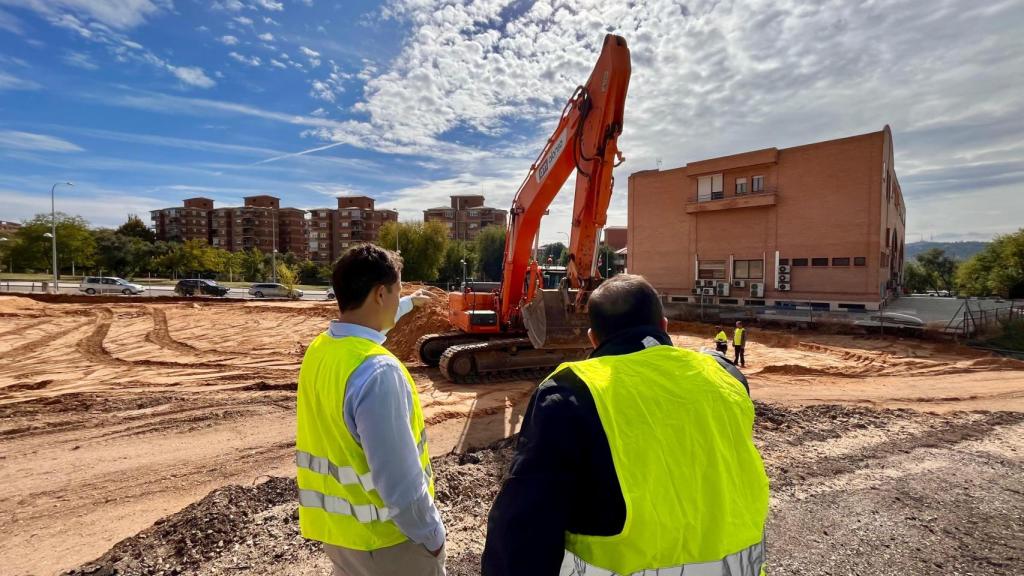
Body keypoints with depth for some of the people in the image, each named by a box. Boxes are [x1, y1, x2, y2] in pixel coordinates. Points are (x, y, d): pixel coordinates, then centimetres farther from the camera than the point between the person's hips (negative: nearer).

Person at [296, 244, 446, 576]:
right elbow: (398, 479, -29)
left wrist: (409, 304, 34)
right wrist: (432, 535, -14)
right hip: (382, 537, -7)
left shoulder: (319, 349, -4)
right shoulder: (377, 371, -31)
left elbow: (363, 324, 19)